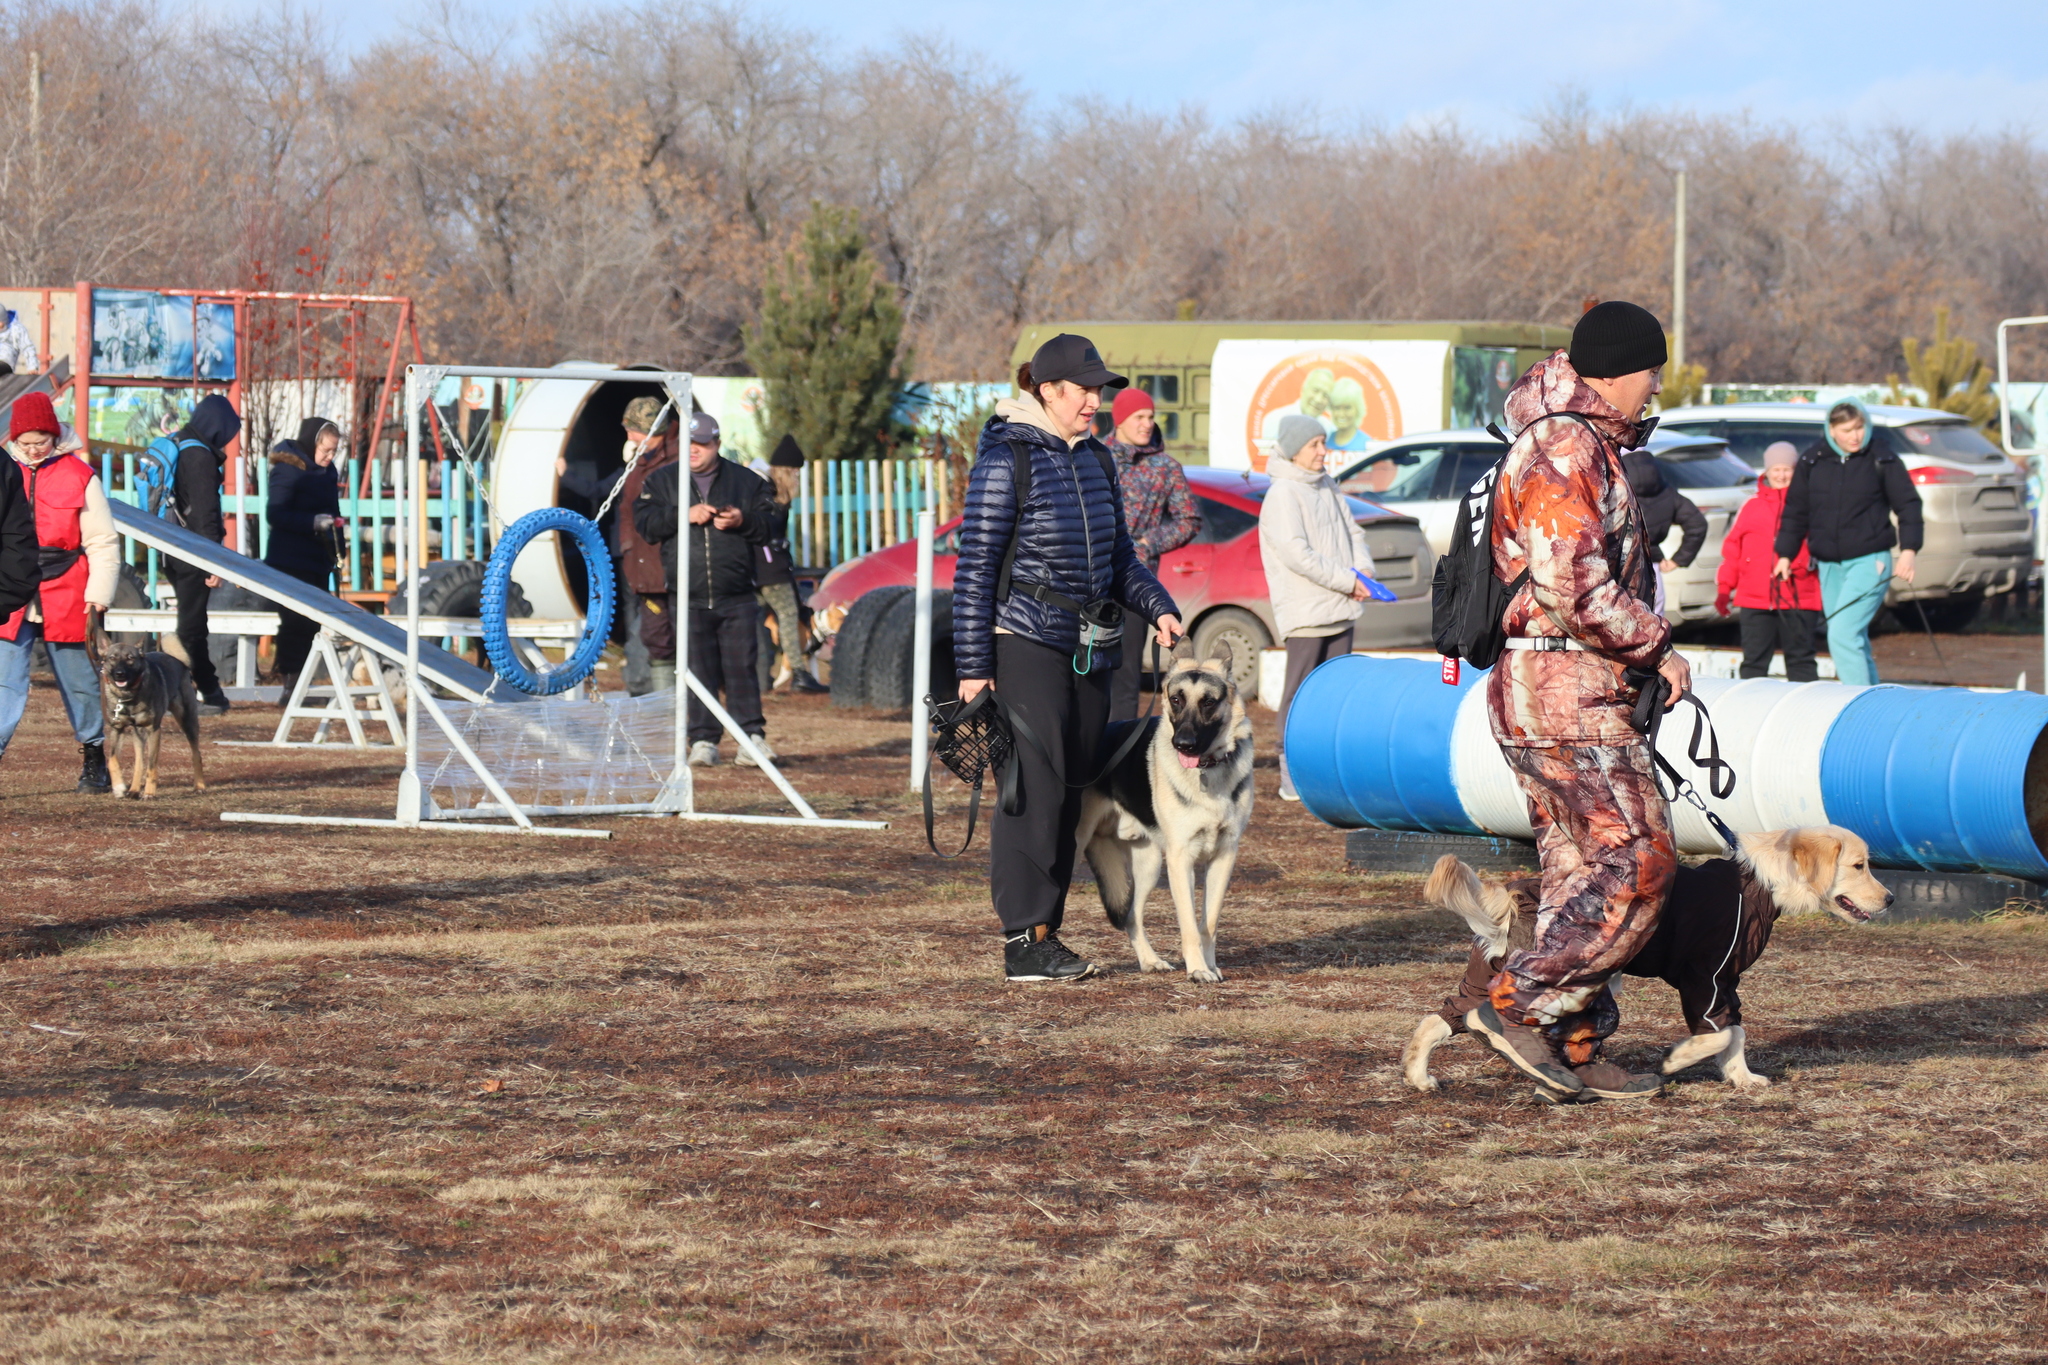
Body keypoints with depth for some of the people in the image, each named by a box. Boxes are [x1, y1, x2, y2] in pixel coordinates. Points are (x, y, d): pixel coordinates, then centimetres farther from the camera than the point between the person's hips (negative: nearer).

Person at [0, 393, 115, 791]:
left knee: (80, 684, 12)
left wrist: (99, 594, -8)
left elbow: (102, 543, 0)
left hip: (64, 604, -1)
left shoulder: (79, 477, -1)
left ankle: (94, 761, 27)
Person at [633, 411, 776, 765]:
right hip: (687, 599, 0)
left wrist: (743, 521, -13)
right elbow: (644, 524, -1)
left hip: (737, 599, 0)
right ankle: (703, 741, 2)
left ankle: (752, 737, -2)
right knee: (697, 671, -1)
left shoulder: (746, 481, 9)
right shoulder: (661, 481, 10)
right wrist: (683, 515, -13)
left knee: (742, 668, -4)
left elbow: (769, 526, 7)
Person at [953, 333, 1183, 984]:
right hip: (1026, 642, -7)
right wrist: (972, 666, -12)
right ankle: (1024, 941, -13)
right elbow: (974, 567, -9)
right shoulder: (1006, 459, -8)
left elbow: (1119, 555, 23)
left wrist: (1158, 607, 5)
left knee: (1070, 792, 6)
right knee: (1035, 787, -13)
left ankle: (1044, 933, 12)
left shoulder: (1095, 462, 14)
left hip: (1088, 652, 7)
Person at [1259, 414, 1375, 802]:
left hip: (1339, 609, 8)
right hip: (1304, 611, -8)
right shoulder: (1283, 495, -10)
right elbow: (1296, 553, -18)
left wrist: (1363, 570, 1)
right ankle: (1293, 777, -4)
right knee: (1301, 691, -6)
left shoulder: (1327, 487, 15)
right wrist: (1346, 581, -16)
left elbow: (1352, 532, 21)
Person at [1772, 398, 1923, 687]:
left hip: (1868, 562, -5)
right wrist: (1785, 554, 12)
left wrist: (1908, 550, -8)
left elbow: (1908, 504, 2)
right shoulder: (1812, 461, 5)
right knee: (1853, 639, 9)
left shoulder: (1881, 460, -2)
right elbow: (1795, 511, 14)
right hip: (1829, 565, 5)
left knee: (1843, 634, -18)